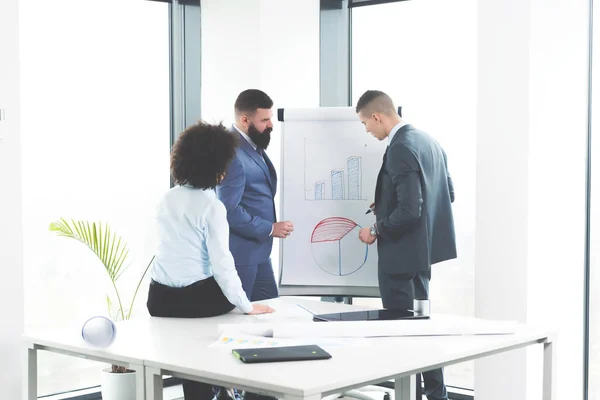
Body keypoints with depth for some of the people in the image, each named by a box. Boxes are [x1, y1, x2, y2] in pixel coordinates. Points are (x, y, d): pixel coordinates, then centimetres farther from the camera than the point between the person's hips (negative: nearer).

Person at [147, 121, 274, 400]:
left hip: (160, 299, 6)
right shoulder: (212, 206, -14)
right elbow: (221, 263, -16)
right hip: (196, 299, -6)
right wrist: (246, 306, -6)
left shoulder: (167, 199, 7)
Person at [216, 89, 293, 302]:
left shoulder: (254, 145, 8)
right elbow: (230, 211, -25)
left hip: (258, 250, 10)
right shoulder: (232, 154, -22)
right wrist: (270, 229, -17)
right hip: (239, 253, -9)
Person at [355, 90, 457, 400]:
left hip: (402, 251, -10)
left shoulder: (399, 149, -22)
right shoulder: (427, 140, 7)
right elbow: (447, 194, 13)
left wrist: (376, 230, -12)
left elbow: (409, 211, -27)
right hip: (423, 247, 10)